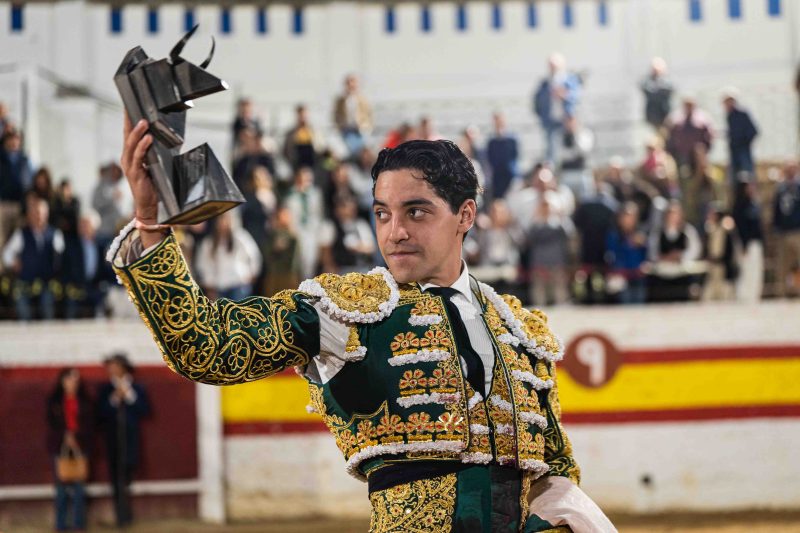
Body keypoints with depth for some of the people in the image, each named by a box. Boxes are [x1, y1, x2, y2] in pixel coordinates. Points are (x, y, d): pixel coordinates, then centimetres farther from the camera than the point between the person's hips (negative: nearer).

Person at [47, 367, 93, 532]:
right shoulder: (54, 401, 4)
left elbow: (89, 423, 4)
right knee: (62, 486, 0)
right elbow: (52, 423, 1)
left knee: (78, 486, -2)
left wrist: (75, 437, -10)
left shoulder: (84, 401, 7)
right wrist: (66, 437, -11)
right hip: (60, 446, -1)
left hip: (80, 446, 1)